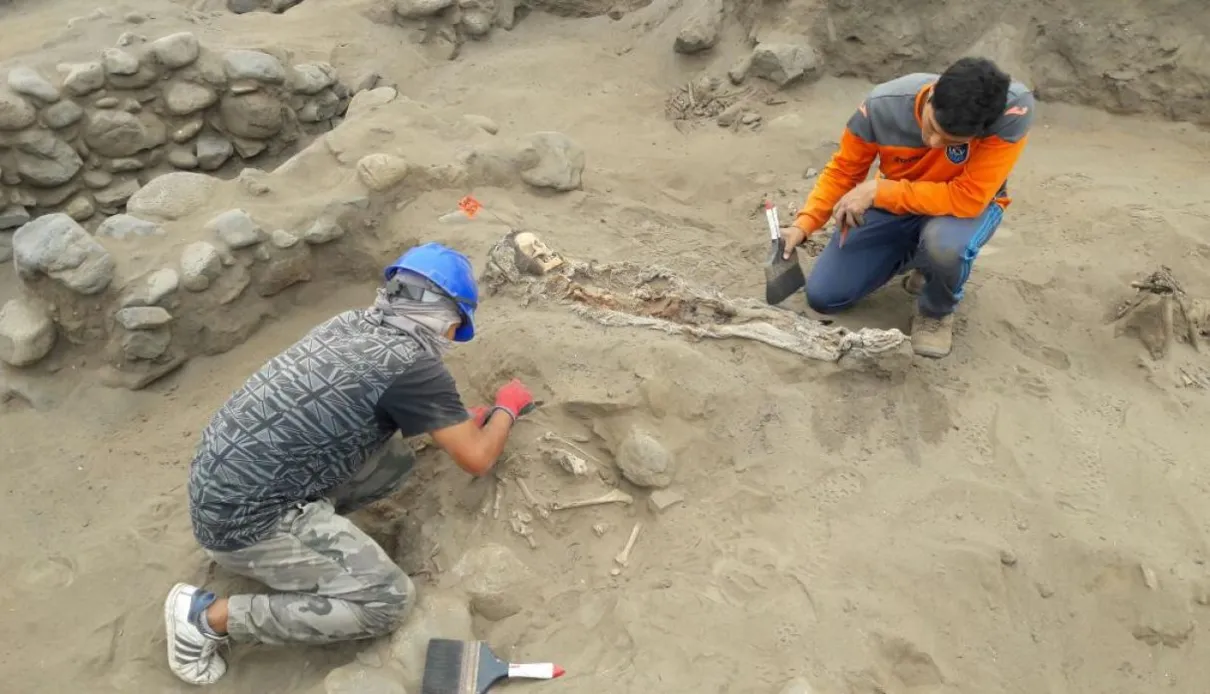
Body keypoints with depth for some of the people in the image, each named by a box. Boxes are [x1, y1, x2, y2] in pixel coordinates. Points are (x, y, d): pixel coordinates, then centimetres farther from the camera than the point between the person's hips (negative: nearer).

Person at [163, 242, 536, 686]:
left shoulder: (351, 323, 5)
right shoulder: (414, 366, -18)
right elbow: (477, 459, -6)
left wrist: (458, 421, 30)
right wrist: (507, 408, 12)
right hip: (243, 516, -8)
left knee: (394, 462, 9)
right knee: (387, 602, -5)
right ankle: (209, 616, 1)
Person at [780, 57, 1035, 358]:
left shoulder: (1013, 110, -36)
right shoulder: (882, 105, -28)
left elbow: (968, 198, -34)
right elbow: (842, 171, -12)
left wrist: (879, 191, -35)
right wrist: (803, 225, -23)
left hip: (968, 205, -3)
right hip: (893, 202, 3)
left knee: (945, 244, -41)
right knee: (822, 296, -4)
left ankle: (937, 311, -3)